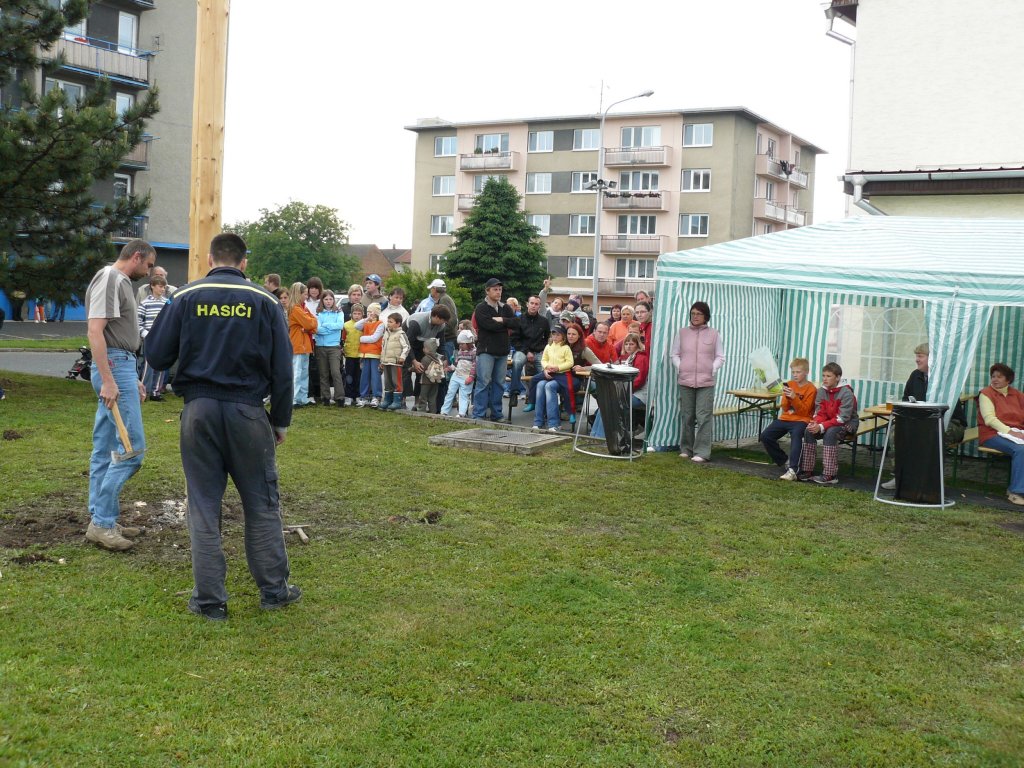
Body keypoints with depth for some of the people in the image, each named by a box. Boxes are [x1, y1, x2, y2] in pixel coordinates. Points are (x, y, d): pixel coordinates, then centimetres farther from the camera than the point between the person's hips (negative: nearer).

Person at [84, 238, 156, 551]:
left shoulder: (120, 282, 19)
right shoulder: (109, 279, -11)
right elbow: (95, 332, -19)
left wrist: (133, 379, 22)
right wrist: (108, 381, -24)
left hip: (120, 367, 10)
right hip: (114, 368, -10)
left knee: (105, 450, 11)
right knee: (132, 447, -10)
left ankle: (102, 519, 17)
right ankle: (101, 522, -6)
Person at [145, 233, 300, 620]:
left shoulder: (187, 297, -1)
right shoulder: (264, 301, 0)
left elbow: (156, 356, -1)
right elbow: (282, 368, -1)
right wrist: (281, 420, 9)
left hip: (199, 411, 0)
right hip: (248, 413, 0)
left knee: (203, 505, 8)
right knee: (262, 503, 11)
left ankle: (209, 599, 12)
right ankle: (274, 590, 19)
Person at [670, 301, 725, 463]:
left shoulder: (714, 334, 5)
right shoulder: (682, 333, 8)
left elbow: (720, 357, 8)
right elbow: (675, 354, 12)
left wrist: (712, 370, -6)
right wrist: (680, 368, -3)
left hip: (706, 382, -2)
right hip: (685, 381, 2)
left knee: (704, 417, -7)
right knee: (687, 417, 7)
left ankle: (702, 452, -6)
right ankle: (686, 449, 18)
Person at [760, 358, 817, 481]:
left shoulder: (811, 389, -4)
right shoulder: (789, 385, 11)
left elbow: (804, 411, -10)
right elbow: (785, 408, 10)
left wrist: (794, 397, -22)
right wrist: (786, 397, -11)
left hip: (801, 420, -6)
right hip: (786, 418, 6)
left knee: (796, 436, -38)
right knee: (765, 436, -12)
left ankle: (792, 470, -45)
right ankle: (784, 461, 6)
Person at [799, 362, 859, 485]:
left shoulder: (846, 393, -20)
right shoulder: (821, 391, -3)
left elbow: (842, 418, -26)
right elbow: (820, 413, -3)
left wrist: (822, 427, -34)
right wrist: (815, 423, -27)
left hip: (847, 424, -5)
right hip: (829, 422, 6)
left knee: (830, 432, -34)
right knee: (809, 431, -20)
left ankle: (830, 475, -33)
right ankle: (807, 470, -16)